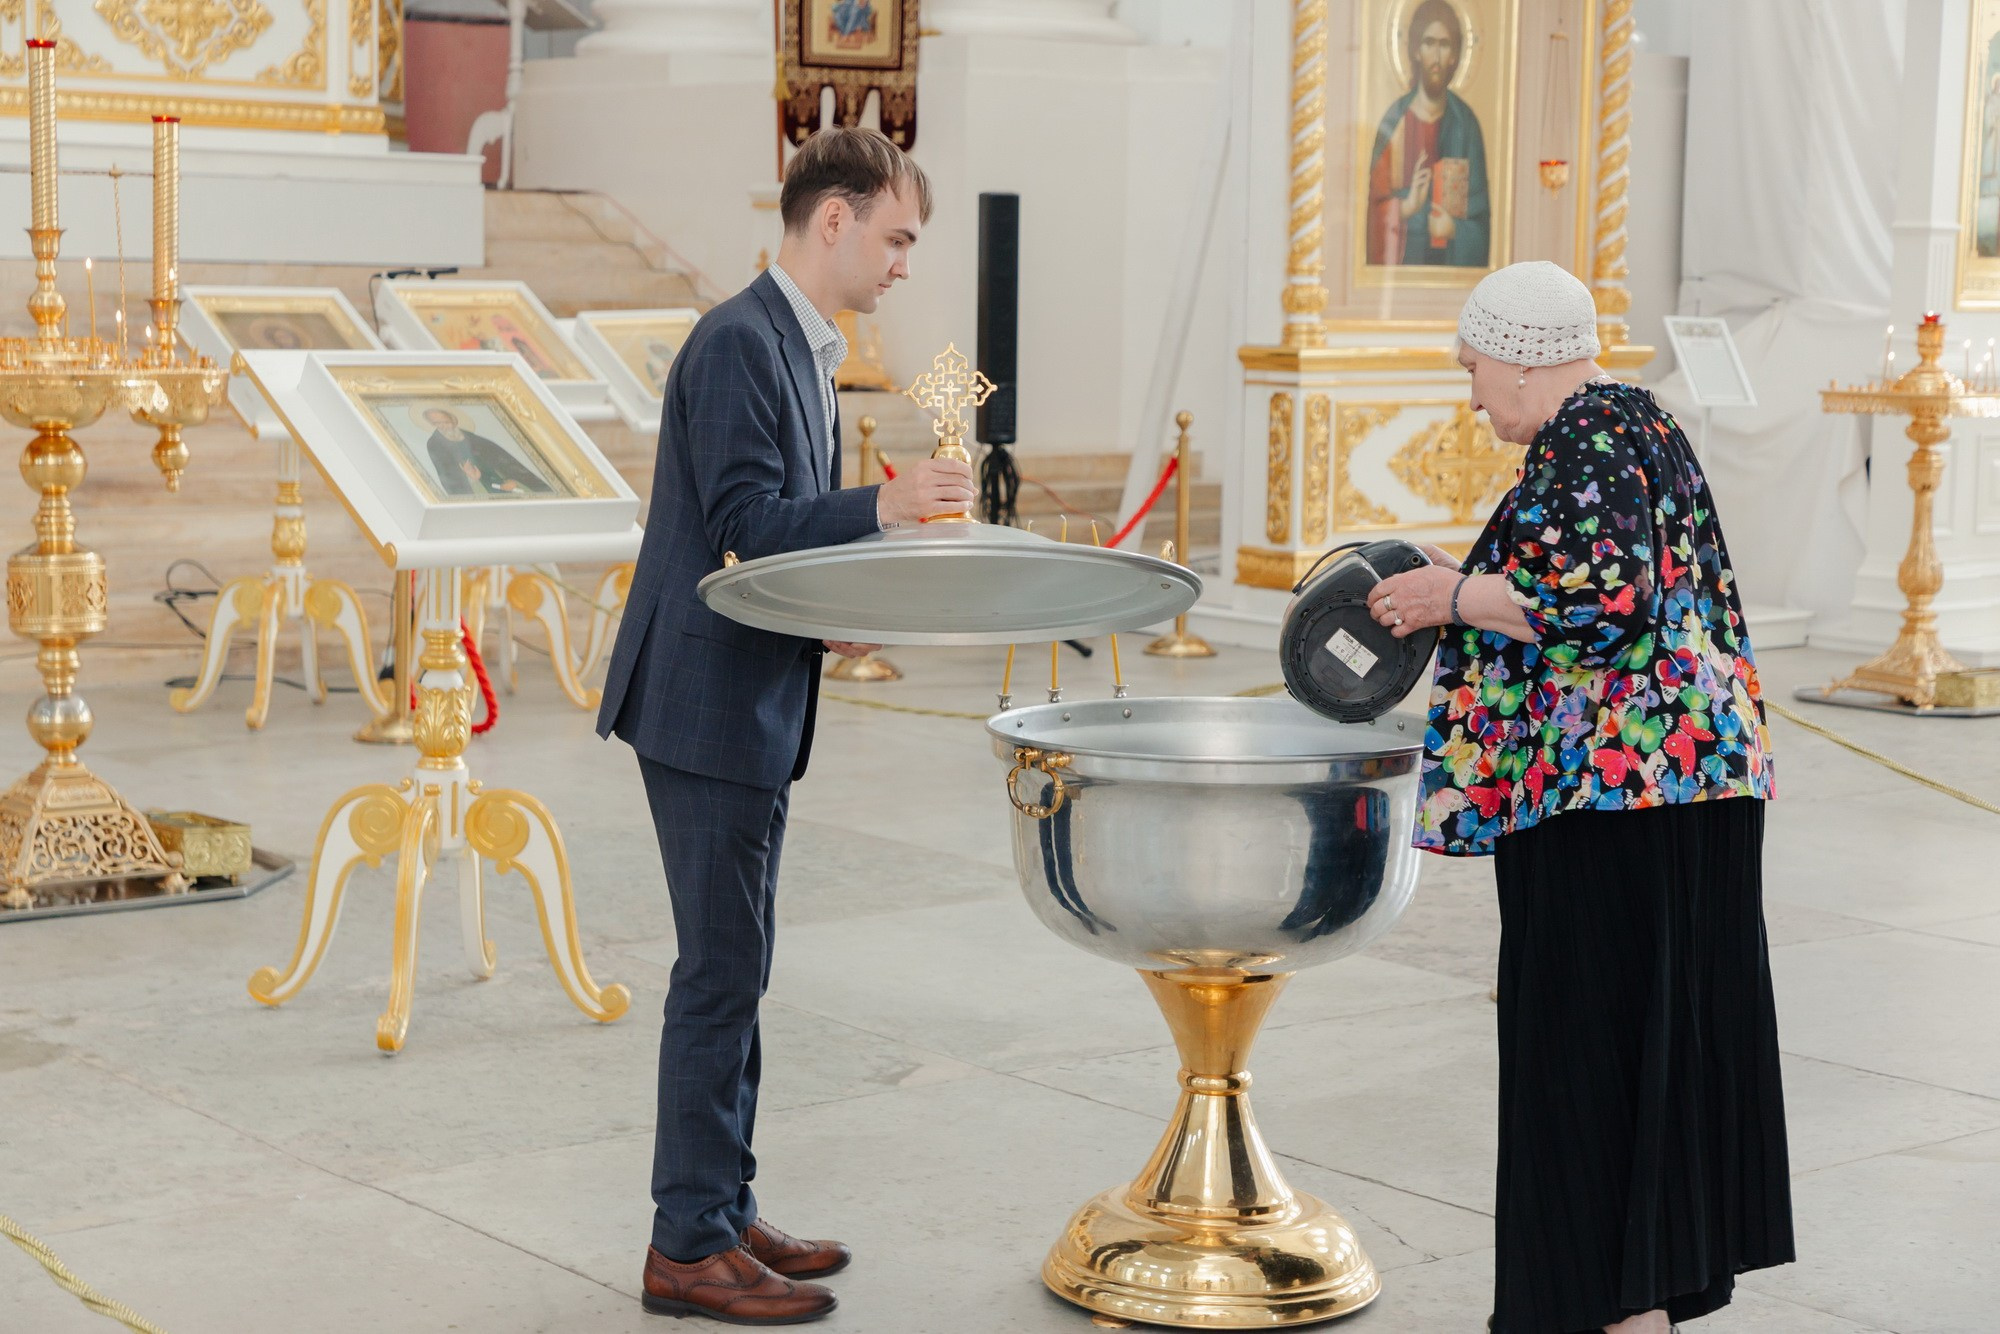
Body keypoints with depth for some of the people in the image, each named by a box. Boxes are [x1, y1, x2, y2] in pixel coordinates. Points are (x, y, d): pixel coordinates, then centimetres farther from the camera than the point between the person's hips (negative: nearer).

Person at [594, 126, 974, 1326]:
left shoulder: (800, 348, 16)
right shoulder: (740, 342, -15)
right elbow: (742, 525, -22)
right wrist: (883, 506, -28)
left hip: (755, 709, 10)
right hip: (710, 709, -10)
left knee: (735, 967, 15)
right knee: (723, 970, -5)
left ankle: (723, 1211, 24)